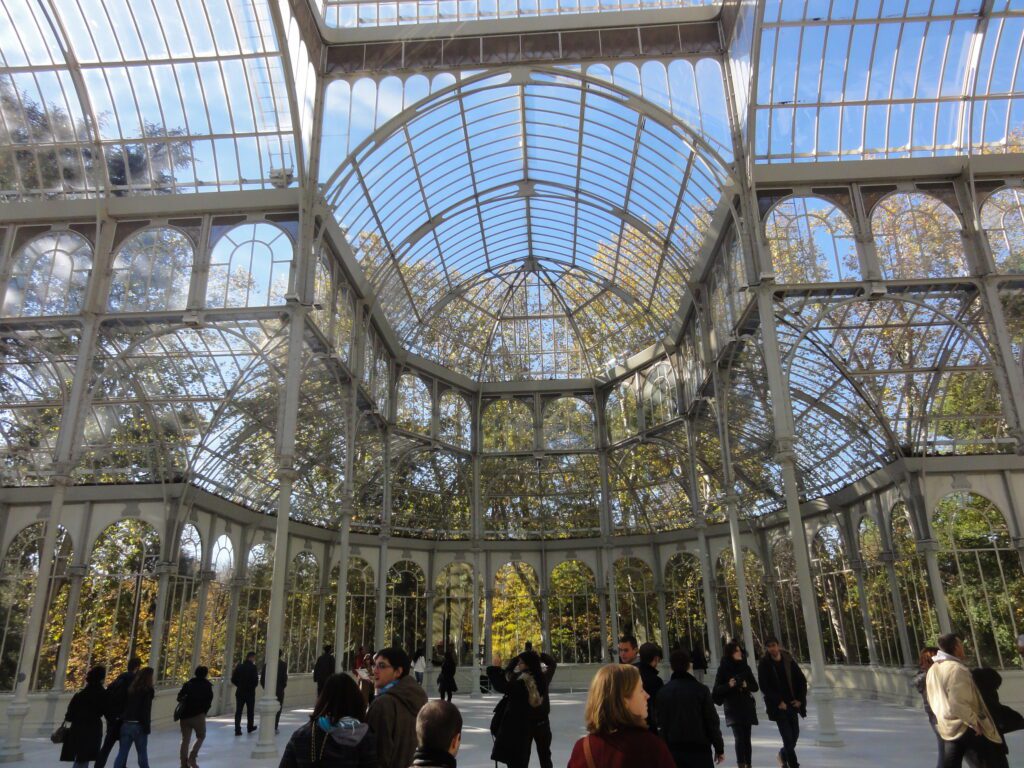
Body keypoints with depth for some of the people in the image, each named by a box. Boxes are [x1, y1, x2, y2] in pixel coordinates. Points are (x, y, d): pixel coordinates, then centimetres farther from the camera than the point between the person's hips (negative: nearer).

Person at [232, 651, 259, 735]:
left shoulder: (239, 667, -1)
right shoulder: (253, 668, -15)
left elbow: (233, 680, 2)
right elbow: (256, 681, -17)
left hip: (240, 692, 3)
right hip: (250, 692, -3)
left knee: (238, 711, 6)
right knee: (250, 711, 15)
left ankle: (237, 730, -2)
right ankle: (250, 727, 28)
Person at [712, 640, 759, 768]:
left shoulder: (745, 667, 5)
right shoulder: (723, 669, -5)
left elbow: (755, 687, 8)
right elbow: (716, 691, -5)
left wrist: (747, 685, -13)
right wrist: (728, 685, -23)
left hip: (747, 707, 4)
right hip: (733, 709, -4)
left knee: (746, 738, 9)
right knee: (739, 738, -15)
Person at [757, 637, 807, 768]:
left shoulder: (789, 661, 1)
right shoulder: (764, 665, -7)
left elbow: (802, 680, 8)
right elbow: (764, 687, -9)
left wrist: (800, 699, 0)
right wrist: (778, 702, -13)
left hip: (792, 704, 4)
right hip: (778, 706, -4)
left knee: (795, 734, 8)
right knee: (788, 736, -9)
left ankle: (784, 754, 35)